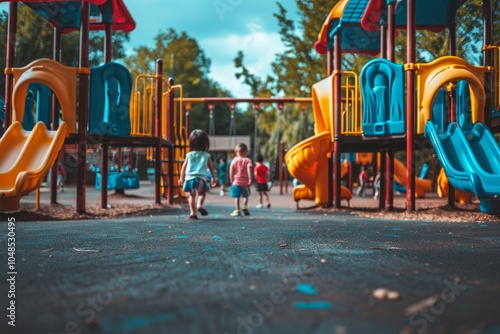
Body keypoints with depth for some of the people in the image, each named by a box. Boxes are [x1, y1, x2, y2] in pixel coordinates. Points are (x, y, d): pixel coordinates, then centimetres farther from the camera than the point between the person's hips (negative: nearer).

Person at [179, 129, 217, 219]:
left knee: (192, 195, 14)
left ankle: (192, 212, 6)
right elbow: (211, 168, 9)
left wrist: (182, 178, 19)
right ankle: (199, 204, -22)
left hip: (190, 177, 2)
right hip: (201, 178, -2)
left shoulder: (189, 155, 7)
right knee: (202, 193, 8)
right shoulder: (206, 155, 4)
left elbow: (184, 167, 10)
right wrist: (213, 178, 19)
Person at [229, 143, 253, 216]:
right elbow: (249, 170, -15)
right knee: (245, 196, 15)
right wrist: (250, 179, -14)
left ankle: (237, 210, -2)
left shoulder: (234, 161, 4)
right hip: (245, 182, 0)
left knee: (237, 197, 3)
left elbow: (231, 172, 0)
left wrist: (232, 181, 6)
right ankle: (245, 207, 0)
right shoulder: (248, 160, -1)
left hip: (236, 182, 0)